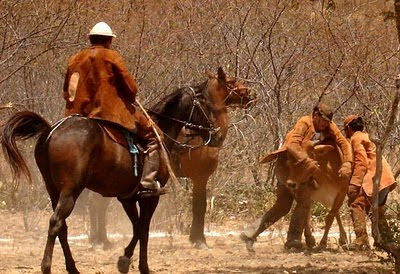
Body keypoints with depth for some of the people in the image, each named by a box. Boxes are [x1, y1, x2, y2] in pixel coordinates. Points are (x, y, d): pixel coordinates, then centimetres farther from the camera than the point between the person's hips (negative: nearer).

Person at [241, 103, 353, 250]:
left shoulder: (329, 127, 1)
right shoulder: (305, 123, -17)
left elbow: (343, 143, -4)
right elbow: (293, 144, -29)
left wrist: (347, 164, -20)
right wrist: (307, 161, -41)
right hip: (286, 163, -8)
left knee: (282, 207, 7)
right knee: (305, 200, -12)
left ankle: (249, 233, 5)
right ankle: (293, 239, -7)